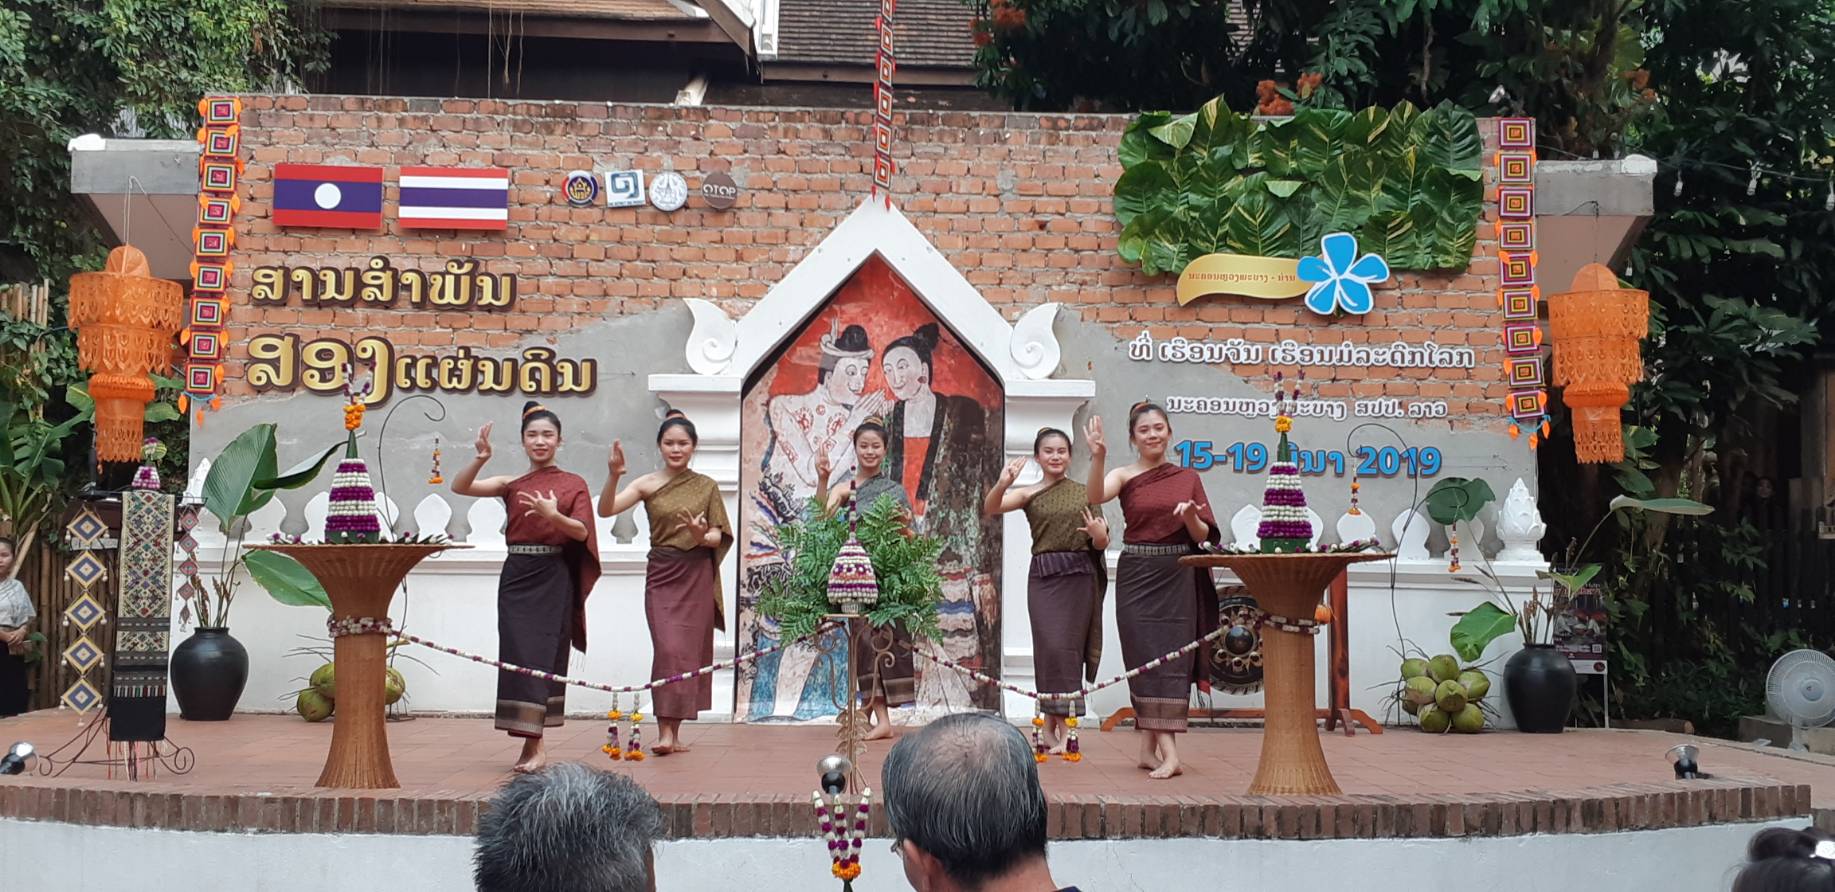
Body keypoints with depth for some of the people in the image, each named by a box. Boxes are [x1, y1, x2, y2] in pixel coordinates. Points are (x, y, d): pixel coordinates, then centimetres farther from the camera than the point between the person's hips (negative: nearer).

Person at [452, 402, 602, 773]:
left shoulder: (573, 484, 5)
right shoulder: (512, 485, 11)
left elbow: (582, 532, -5)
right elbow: (459, 487, 1)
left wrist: (553, 514, -23)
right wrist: (481, 459, -15)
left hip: (553, 579, -2)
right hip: (516, 576, 2)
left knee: (542, 655, -7)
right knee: (518, 654, -3)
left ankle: (534, 743, -8)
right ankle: (532, 742, 2)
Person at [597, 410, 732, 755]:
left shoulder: (707, 487, 5)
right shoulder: (648, 485, 1)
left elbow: (718, 537, 5)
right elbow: (606, 510, -11)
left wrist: (701, 536, -17)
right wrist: (614, 476, -27)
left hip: (697, 577, 2)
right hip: (662, 575, -2)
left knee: (690, 650, 2)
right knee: (668, 648, -12)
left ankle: (674, 729, 11)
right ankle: (667, 731, -12)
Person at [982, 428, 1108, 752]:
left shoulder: (1085, 493, 10)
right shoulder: (1029, 494, 5)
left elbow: (1102, 543, 10)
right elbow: (990, 508, -12)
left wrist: (1099, 535, -13)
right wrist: (1002, 484, -31)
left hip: (1079, 577, 1)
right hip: (1043, 578, -1)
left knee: (1069, 648, -1)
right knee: (1050, 647, -7)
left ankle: (1062, 727, 1)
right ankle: (1052, 723, 3)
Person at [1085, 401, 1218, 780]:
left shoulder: (1187, 478, 9)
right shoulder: (1126, 477, 2)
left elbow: (1202, 537, 8)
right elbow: (1095, 496, -20)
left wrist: (1191, 517, -14)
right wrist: (1098, 457, -35)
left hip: (1178, 578, 2)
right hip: (1136, 575, -2)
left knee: (1171, 657, -3)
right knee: (1147, 656, -7)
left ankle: (1150, 747, 0)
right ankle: (1167, 750, -9)